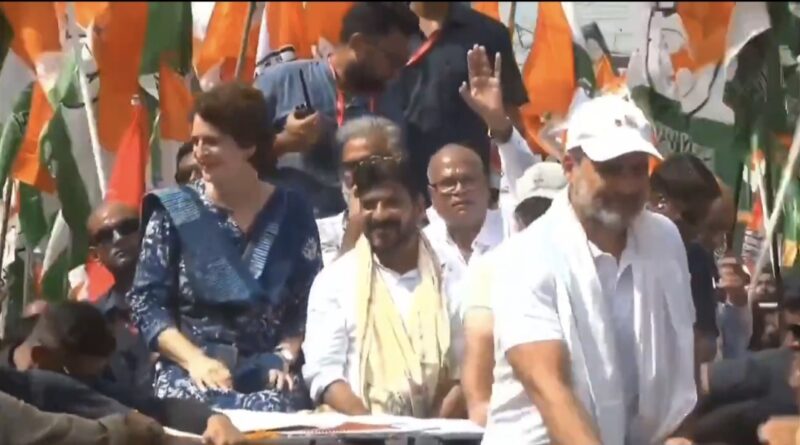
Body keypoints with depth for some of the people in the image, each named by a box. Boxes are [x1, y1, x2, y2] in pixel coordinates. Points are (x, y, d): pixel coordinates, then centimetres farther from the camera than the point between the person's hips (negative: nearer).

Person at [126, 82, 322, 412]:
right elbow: (146, 302, 0)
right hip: (192, 372, -1)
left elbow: (310, 303, 5)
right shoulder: (174, 211, 5)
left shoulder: (291, 212, 7)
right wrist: (194, 359, -14)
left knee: (278, 412, -33)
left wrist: (285, 355, -12)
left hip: (266, 373, 1)